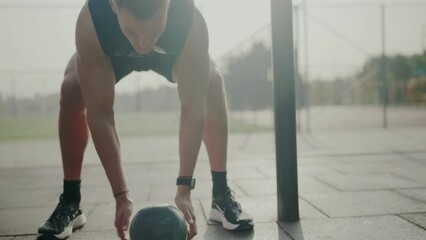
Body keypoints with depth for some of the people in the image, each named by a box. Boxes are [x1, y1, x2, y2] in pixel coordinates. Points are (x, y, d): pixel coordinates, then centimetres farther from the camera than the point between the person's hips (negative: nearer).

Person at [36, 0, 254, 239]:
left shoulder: (191, 22, -43)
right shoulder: (91, 21, -44)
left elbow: (193, 107, -40)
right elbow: (100, 111, -40)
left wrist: (184, 189, -45)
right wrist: (121, 194, -41)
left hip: (170, 49, 0)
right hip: (113, 51, 0)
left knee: (212, 83, -25)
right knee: (72, 90, -24)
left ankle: (221, 195, -11)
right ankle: (70, 203, -6)